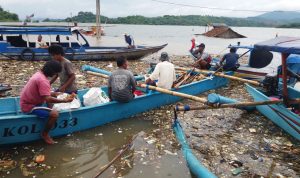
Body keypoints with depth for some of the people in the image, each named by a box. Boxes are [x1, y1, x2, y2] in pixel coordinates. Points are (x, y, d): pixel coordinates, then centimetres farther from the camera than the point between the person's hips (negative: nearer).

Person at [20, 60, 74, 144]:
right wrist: (64, 100, -24)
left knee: (53, 95, 19)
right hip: (29, 107, -10)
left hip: (28, 101, 10)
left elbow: (45, 93, 15)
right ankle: (45, 134, 1)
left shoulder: (39, 74, 5)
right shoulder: (42, 80, -26)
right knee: (54, 114, -24)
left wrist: (55, 94, 6)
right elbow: (48, 99, -32)